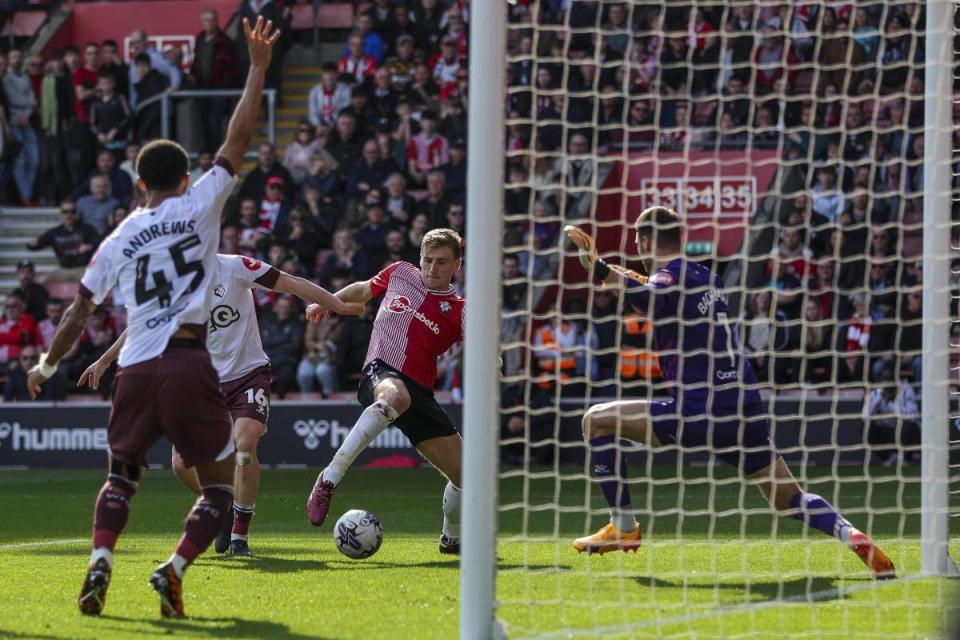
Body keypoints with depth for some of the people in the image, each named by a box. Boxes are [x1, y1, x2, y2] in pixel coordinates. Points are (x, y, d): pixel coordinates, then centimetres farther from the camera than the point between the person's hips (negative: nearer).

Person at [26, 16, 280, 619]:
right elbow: (238, 140, 4)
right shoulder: (200, 206, 4)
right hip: (189, 362, -3)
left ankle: (101, 561, -5)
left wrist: (47, 365, 29)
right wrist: (258, 68, 8)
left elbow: (79, 314, 15)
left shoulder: (120, 239, 12)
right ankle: (174, 570, -12)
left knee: (122, 476, 20)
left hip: (135, 369, 3)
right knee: (221, 481, 9)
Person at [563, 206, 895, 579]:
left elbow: (650, 300, -22)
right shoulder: (706, 279, 21)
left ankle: (623, 528, 3)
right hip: (747, 410, 8)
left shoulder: (669, 275, -2)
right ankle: (853, 536, -10)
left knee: (597, 420, 4)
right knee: (790, 500, 16)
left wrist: (601, 271, -27)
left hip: (699, 412, -8)